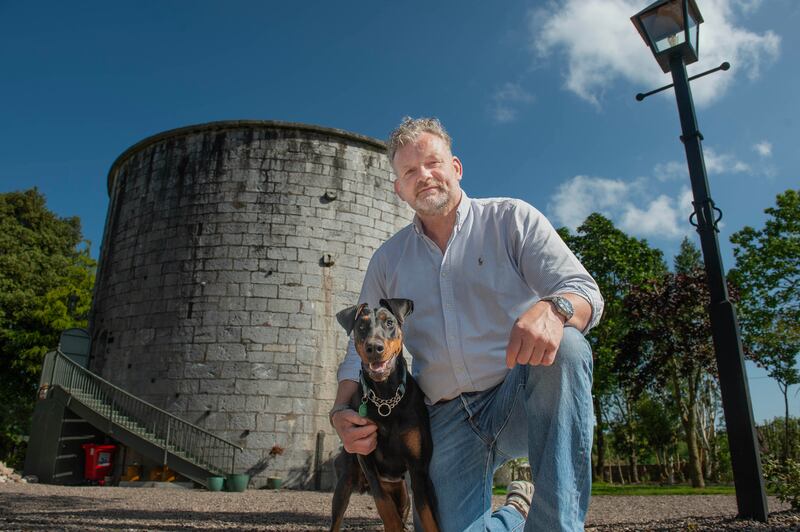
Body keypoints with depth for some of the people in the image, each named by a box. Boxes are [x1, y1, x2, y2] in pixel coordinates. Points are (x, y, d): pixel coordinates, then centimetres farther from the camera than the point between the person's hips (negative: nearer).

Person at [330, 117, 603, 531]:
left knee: (564, 345, -33)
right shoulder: (387, 261, 10)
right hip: (449, 420, 3)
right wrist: (342, 412, -7)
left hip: (524, 400, -2)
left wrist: (553, 309, -35)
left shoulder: (511, 218, 1)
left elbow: (583, 289, -10)